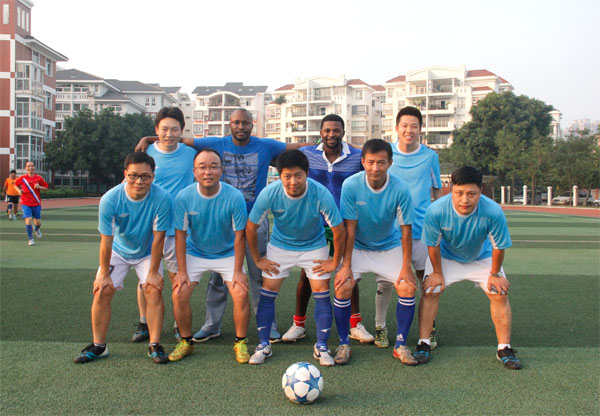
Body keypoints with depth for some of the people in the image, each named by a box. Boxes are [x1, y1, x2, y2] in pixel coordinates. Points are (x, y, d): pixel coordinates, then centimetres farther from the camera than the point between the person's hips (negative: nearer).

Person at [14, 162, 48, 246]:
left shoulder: (39, 178, -2)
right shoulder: (22, 178, -1)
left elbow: (46, 188, 5)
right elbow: (15, 185, 16)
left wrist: (39, 187, -14)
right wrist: (19, 191, -4)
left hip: (36, 203, 1)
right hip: (25, 203, -1)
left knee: (38, 222, 5)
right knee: (28, 220, -14)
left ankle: (36, 230, 44)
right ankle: (30, 239, 1)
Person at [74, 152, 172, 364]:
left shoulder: (162, 198, -30)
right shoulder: (109, 200, -27)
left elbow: (158, 238, -22)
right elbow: (106, 241, -20)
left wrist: (153, 271, -17)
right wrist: (104, 274, -13)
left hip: (147, 252, -1)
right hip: (118, 251, 1)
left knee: (154, 290, -16)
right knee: (102, 291, -8)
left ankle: (155, 345, -5)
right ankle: (98, 345, 7)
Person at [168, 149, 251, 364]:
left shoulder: (235, 197, -21)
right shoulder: (184, 197, -18)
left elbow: (239, 236, -14)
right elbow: (180, 235, -9)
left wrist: (238, 271, -14)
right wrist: (182, 271, -11)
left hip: (228, 254, -1)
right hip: (194, 253, 1)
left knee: (241, 293, -17)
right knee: (179, 294, -12)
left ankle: (241, 342, 5)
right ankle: (185, 341, 11)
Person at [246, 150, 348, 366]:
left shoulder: (321, 194, -30)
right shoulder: (270, 193, -27)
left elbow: (339, 231, -18)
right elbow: (251, 227, -11)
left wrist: (335, 262, -10)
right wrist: (257, 259, -4)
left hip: (314, 246, -1)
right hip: (280, 245, 1)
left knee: (322, 292, -6)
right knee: (268, 291, -3)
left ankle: (321, 347, 9)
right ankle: (263, 345, 12)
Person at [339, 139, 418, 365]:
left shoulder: (400, 189, -21)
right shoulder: (351, 185, -21)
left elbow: (406, 230, -13)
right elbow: (350, 227, -16)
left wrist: (406, 268, -13)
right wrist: (346, 264, -16)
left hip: (390, 247, 1)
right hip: (358, 247, -1)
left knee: (408, 287, -15)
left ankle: (400, 345, 3)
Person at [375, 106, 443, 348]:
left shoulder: (430, 156, 4)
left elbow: (437, 190, 16)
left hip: (422, 228, 1)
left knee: (427, 280, 2)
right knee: (385, 280, 1)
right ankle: (380, 326, 18)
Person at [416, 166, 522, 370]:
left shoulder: (493, 212, -37)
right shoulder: (436, 210, -36)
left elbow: (498, 246, -19)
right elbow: (433, 244, -18)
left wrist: (494, 274, -8)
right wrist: (438, 272, -8)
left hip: (482, 257, 1)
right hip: (446, 256, 0)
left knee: (500, 294, -9)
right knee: (430, 291, -13)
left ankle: (504, 348, 5)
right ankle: (423, 345, -1)